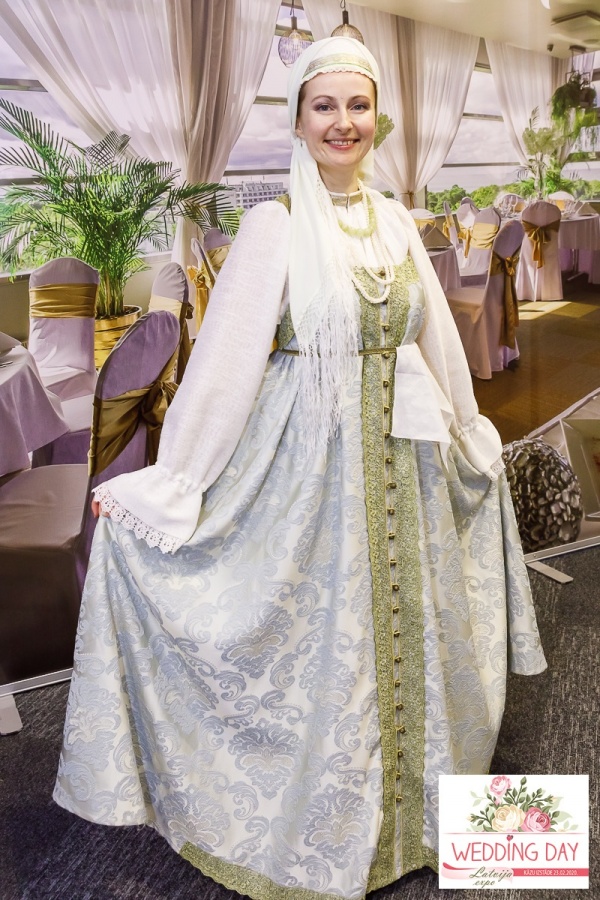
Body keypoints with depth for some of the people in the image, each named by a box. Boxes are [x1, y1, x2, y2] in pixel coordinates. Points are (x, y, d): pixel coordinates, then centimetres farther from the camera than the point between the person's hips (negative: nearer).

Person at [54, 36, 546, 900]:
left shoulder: (395, 220, 7)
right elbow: (224, 358, -12)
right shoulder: (274, 225, -8)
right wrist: (164, 486, -13)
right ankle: (315, 829, 34)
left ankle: (401, 796, 43)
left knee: (401, 622, 17)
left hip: (403, 461, 5)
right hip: (312, 460, -5)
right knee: (316, 636, 8)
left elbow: (436, 340, 15)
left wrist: (467, 433, 24)